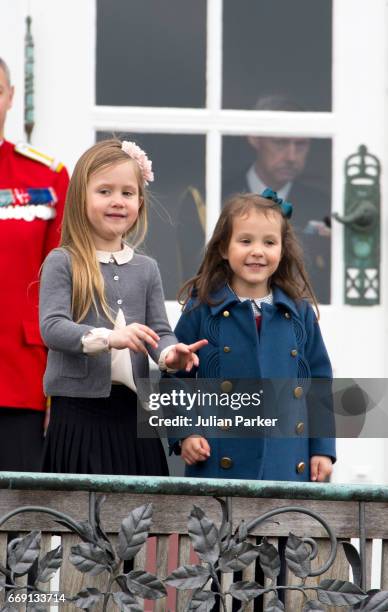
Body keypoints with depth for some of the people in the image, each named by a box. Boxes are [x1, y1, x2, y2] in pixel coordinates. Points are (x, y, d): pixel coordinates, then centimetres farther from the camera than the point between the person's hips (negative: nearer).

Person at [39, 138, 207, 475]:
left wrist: (169, 352, -15)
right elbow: (52, 327, -12)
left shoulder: (146, 269, 11)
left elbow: (159, 330, 9)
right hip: (79, 409, -4)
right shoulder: (62, 262, -2)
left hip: (133, 408, 4)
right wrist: (108, 338, -28)